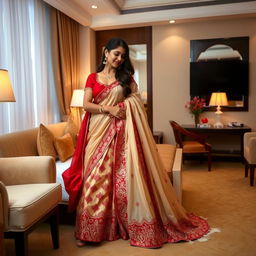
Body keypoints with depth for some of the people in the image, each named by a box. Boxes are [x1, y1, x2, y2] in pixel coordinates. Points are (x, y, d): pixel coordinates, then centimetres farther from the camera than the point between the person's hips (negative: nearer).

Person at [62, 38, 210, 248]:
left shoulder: (126, 77, 11)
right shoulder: (93, 78, 11)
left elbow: (136, 100, 4)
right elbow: (86, 104, 0)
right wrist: (109, 109, -11)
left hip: (121, 132, -1)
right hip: (99, 132, 1)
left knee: (125, 176, -2)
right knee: (96, 178, 1)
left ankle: (134, 224, 12)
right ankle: (92, 229, 14)